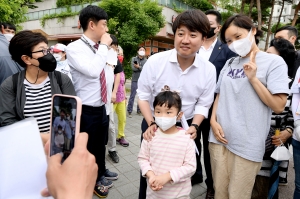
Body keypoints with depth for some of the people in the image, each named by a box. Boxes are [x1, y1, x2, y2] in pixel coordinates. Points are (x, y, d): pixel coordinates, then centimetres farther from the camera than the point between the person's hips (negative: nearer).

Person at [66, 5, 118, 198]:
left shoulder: (98, 49, 5)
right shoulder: (75, 48, -16)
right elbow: (93, 72, -33)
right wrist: (104, 46, -20)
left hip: (101, 108, 7)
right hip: (87, 111, -6)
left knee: (101, 144, 24)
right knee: (89, 147, 14)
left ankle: (101, 171, 50)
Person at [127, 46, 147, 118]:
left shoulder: (146, 60, 8)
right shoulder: (134, 59, 5)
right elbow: (133, 68, -9)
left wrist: (139, 67, -11)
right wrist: (142, 68, -6)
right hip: (135, 80, -2)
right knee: (132, 96, -1)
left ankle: (139, 110, 21)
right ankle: (129, 111, 7)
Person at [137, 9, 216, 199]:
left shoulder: (209, 70, -11)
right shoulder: (155, 61, -17)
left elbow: (203, 104, -2)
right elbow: (143, 96, -8)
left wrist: (194, 126, -17)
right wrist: (151, 123, -16)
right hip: (154, 123, 0)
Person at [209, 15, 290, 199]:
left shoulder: (274, 62, -4)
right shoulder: (230, 63, 10)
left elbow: (279, 106, -10)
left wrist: (253, 78, -16)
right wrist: (213, 120, -1)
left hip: (247, 144, -4)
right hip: (220, 138, 4)